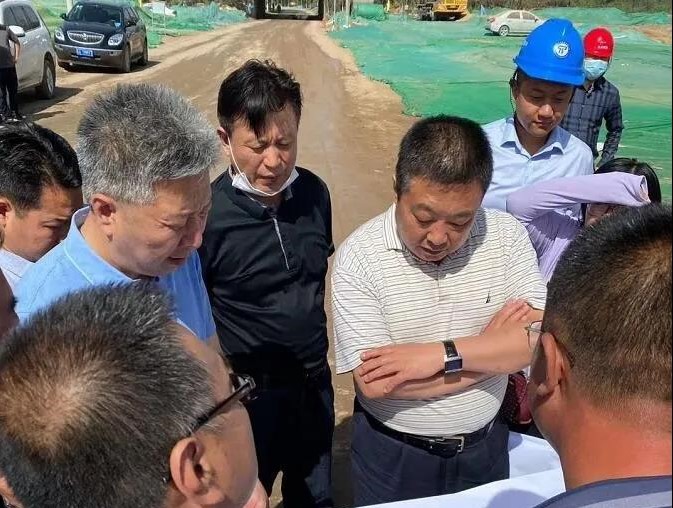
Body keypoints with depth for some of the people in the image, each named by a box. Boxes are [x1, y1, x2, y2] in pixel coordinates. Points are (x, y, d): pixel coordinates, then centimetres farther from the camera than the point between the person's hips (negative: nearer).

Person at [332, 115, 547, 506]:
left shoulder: (507, 235, -11)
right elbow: (376, 383, -25)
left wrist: (442, 354, -26)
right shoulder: (359, 256, -20)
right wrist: (491, 345, -19)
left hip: (484, 447, 3)